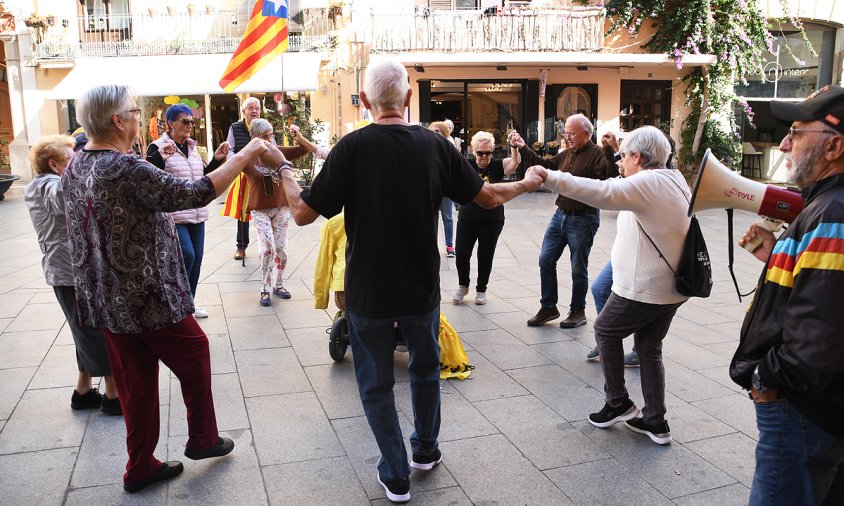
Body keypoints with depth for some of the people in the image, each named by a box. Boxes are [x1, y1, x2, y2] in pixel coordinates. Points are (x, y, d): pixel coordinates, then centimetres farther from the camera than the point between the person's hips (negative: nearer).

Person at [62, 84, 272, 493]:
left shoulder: (74, 167, 5)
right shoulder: (126, 170, -24)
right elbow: (195, 194, -27)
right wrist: (245, 155, -19)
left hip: (107, 300, 8)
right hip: (147, 298, -8)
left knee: (135, 380, 16)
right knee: (195, 353, 14)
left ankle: (141, 467, 27)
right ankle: (202, 438, 29)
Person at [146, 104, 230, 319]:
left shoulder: (192, 147, 14)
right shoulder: (158, 147, -7)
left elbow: (204, 177, 22)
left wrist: (217, 159, 9)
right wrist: (161, 155, -33)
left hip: (197, 213, 7)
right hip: (173, 214, -7)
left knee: (197, 257, 9)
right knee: (187, 255, -15)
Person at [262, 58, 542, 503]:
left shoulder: (354, 146, -17)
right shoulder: (435, 144, -8)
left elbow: (304, 213, -15)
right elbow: (489, 197, 1)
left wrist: (282, 166, 3)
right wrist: (527, 183, 21)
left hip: (368, 291, -3)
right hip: (422, 287, 3)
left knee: (376, 384, 14)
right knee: (426, 367, 26)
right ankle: (426, 450, 41)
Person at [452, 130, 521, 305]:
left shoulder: (497, 166, -5)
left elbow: (515, 162, -20)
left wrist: (514, 147, -40)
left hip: (492, 220, -1)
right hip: (467, 219, 1)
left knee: (485, 256, 7)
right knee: (461, 253, 2)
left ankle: (481, 290, 27)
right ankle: (463, 286, 27)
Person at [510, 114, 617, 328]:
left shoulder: (597, 154, -12)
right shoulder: (566, 155, 11)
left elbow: (611, 176, -29)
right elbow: (544, 165, 22)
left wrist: (608, 150, -43)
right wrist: (523, 148, 17)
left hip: (583, 219, -8)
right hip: (561, 215, 8)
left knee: (578, 269, 4)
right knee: (546, 260, 7)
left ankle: (578, 312, 21)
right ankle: (548, 308, 20)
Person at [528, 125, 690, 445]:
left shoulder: (648, 183, -18)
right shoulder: (675, 182, 12)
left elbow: (601, 193, -34)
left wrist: (550, 178, -37)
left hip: (644, 288, -9)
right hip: (672, 287, 9)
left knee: (606, 331, 12)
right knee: (649, 347, 18)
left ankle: (618, 403, 20)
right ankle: (655, 422, 22)